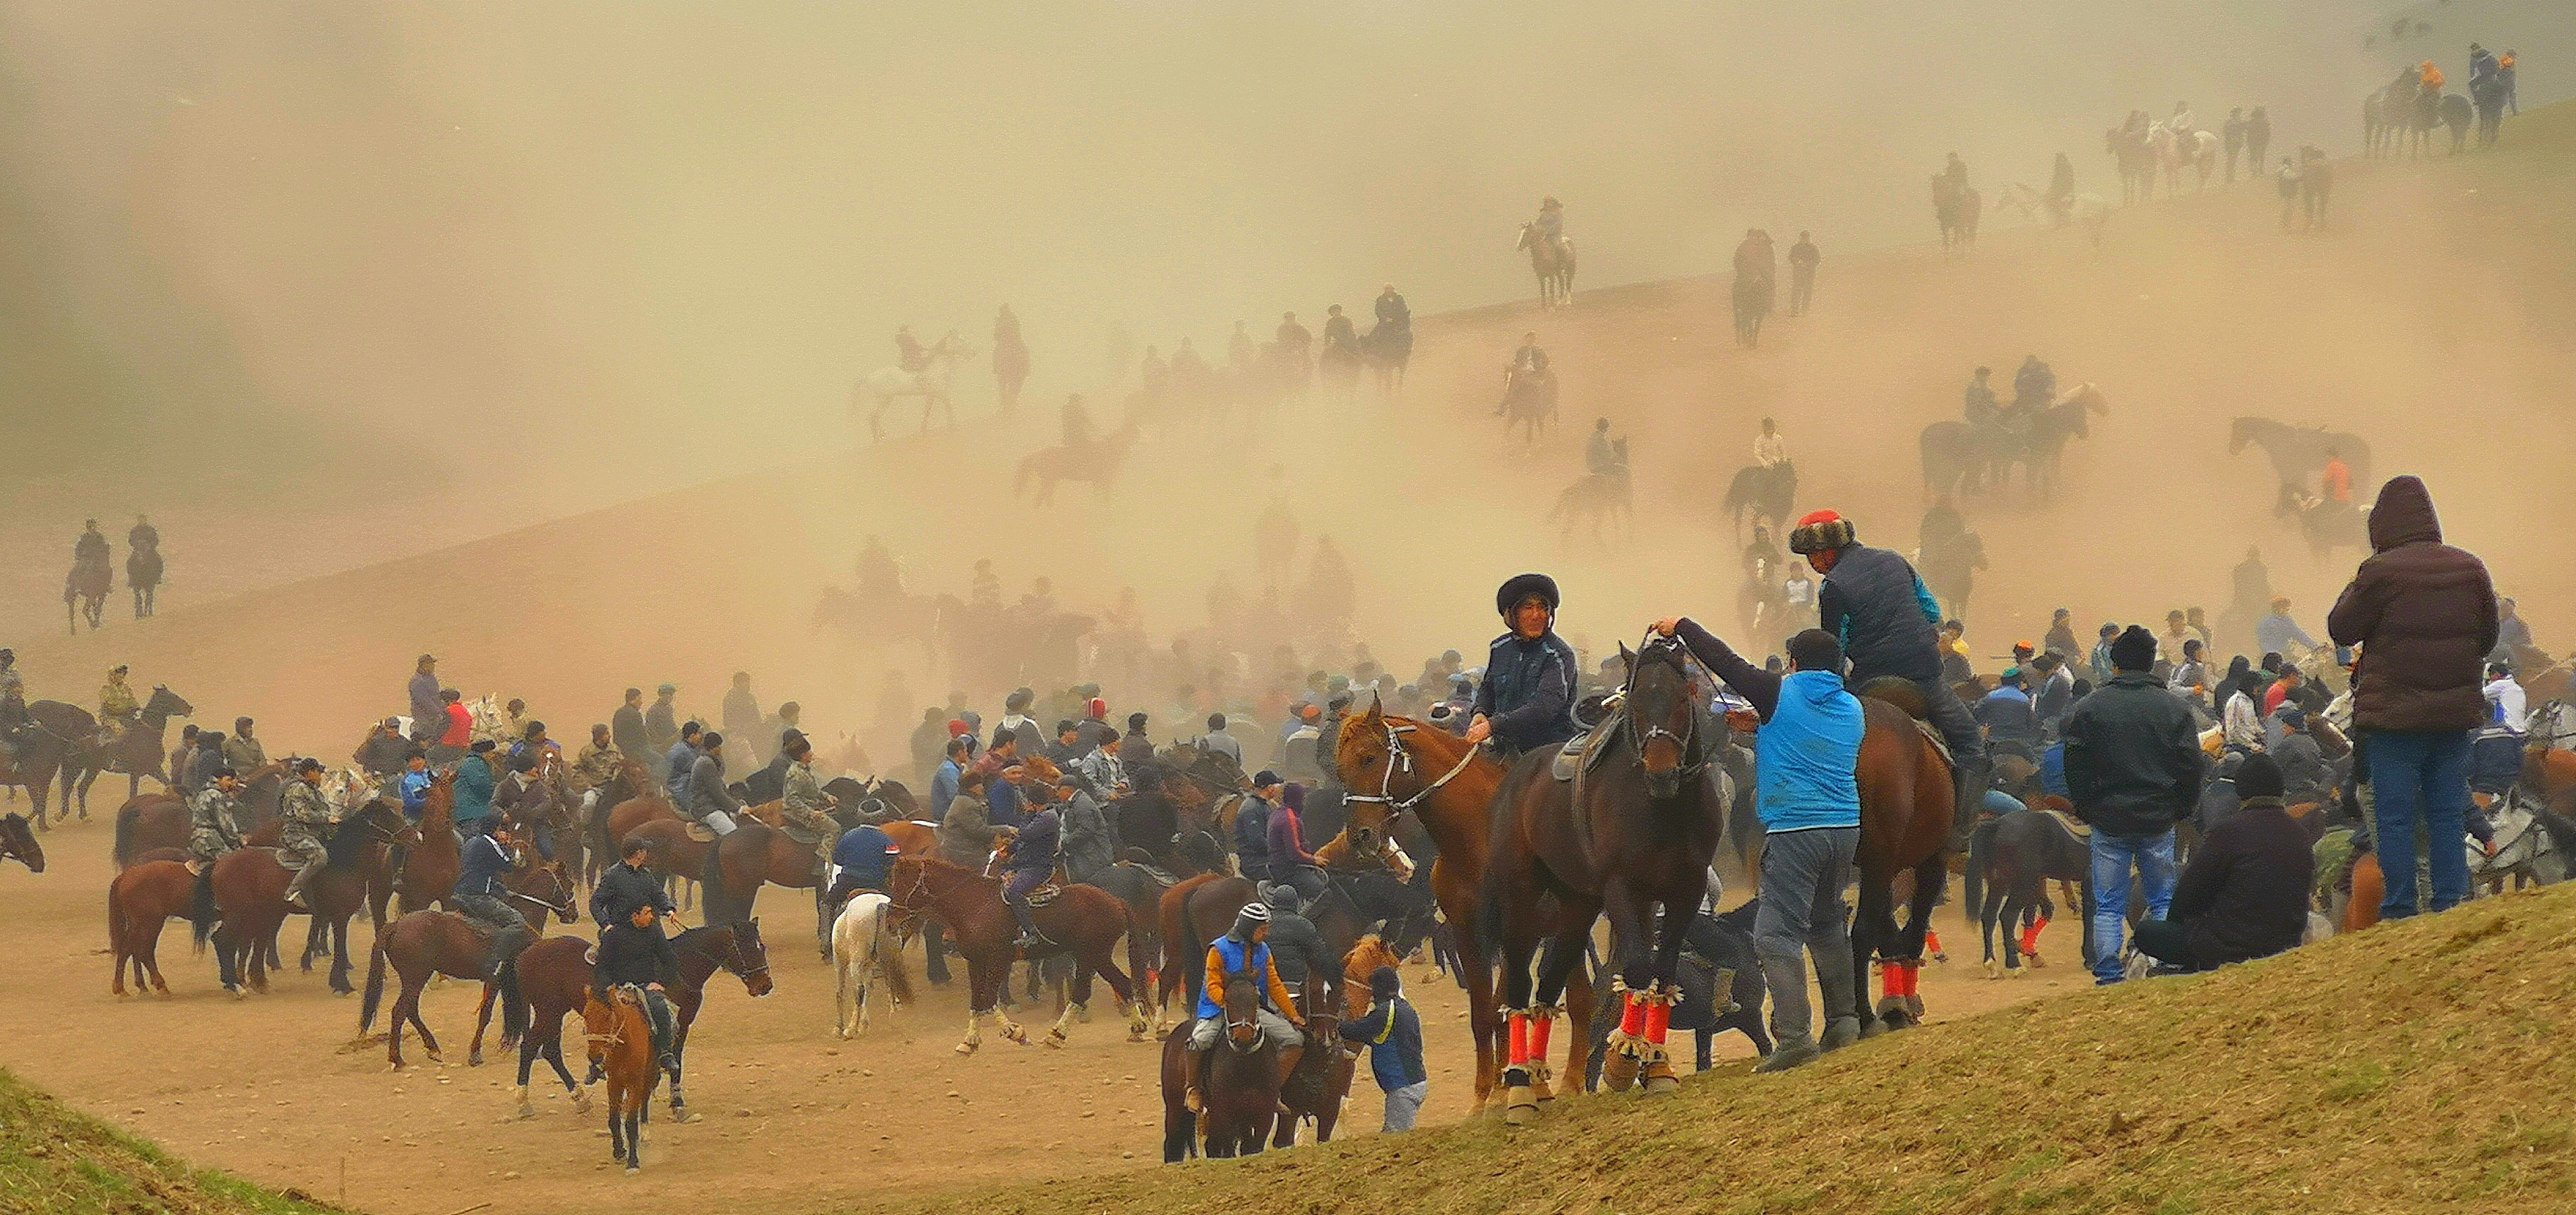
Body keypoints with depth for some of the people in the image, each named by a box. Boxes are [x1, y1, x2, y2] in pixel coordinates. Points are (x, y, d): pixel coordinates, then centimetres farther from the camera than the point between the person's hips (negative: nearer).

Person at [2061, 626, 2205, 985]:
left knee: (2108, 905, 4)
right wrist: (2182, 809, 11)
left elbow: (2075, 767, -1)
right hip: (2160, 821, 1)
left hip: (2108, 820, -1)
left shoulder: (2090, 707, -3)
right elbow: (2192, 766, 1)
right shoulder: (2174, 707, -1)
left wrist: (2084, 809, 9)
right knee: (2164, 901, 11)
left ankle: (2108, 974, -3)